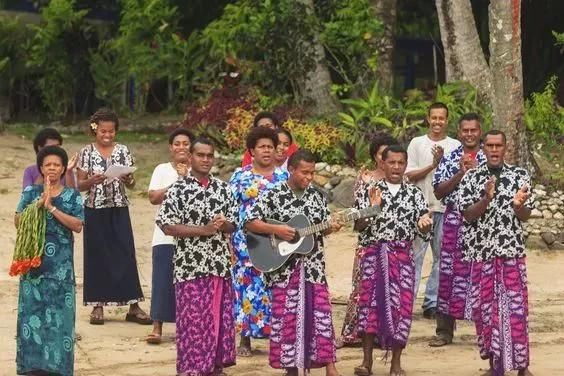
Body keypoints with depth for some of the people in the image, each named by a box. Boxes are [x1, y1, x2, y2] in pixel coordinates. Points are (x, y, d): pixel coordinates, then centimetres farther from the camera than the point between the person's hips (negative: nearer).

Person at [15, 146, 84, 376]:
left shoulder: (72, 196, 5)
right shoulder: (31, 192, 8)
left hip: (61, 266, -1)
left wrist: (52, 208, -14)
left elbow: (77, 225, -7)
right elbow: (18, 221, 1)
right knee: (32, 311, 0)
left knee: (60, 313, -3)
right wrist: (39, 203, -13)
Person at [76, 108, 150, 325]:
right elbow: (80, 185, 0)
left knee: (126, 254, -1)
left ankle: (134, 307, 2)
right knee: (97, 256, 2)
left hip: (119, 210, 1)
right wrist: (92, 181, -20)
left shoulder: (123, 151, 4)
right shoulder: (87, 153, 0)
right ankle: (98, 305, 10)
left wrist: (128, 180, -17)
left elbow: (131, 185, 5)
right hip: (95, 211, -1)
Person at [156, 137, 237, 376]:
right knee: (193, 320, -3)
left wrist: (223, 224, -12)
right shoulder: (178, 189, -6)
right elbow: (167, 226, -12)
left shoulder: (223, 188, 9)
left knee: (220, 318, 9)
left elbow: (233, 224, 13)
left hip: (220, 266, 5)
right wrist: (204, 229, -17)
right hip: (191, 267, -5)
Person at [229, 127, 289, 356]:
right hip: (247, 243, -1)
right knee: (248, 287, -1)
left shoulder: (284, 176, 9)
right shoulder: (240, 176, 5)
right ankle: (245, 339, 6)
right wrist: (228, 237, -3)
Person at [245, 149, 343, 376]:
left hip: (313, 266, 3)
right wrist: (276, 230, -19)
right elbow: (250, 223, -9)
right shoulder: (273, 196, -6)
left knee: (321, 313, -2)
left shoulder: (317, 196, 7)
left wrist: (331, 228, -7)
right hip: (284, 267, -3)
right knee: (287, 316, 0)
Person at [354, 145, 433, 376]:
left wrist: (425, 224, -18)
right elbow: (359, 225, 1)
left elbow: (424, 231, 5)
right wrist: (372, 208, -15)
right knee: (370, 303, -3)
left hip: (403, 256, 0)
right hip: (374, 255, 0)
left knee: (400, 305, -1)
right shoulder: (371, 191, 5)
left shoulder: (414, 193, 7)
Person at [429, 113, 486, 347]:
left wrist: (475, 171, -13)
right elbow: (438, 192, 1)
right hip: (454, 220, 1)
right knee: (448, 273, 1)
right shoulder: (449, 159, 9)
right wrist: (460, 174, -11)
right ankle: (444, 331, 9)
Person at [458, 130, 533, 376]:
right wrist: (486, 199, -21)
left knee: (516, 307, -2)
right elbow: (467, 214, -4)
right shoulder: (471, 177, 3)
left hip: (512, 252, -1)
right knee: (485, 308, 3)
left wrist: (518, 204, -21)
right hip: (481, 252, 1)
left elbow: (525, 216, 2)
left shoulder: (520, 175, 3)